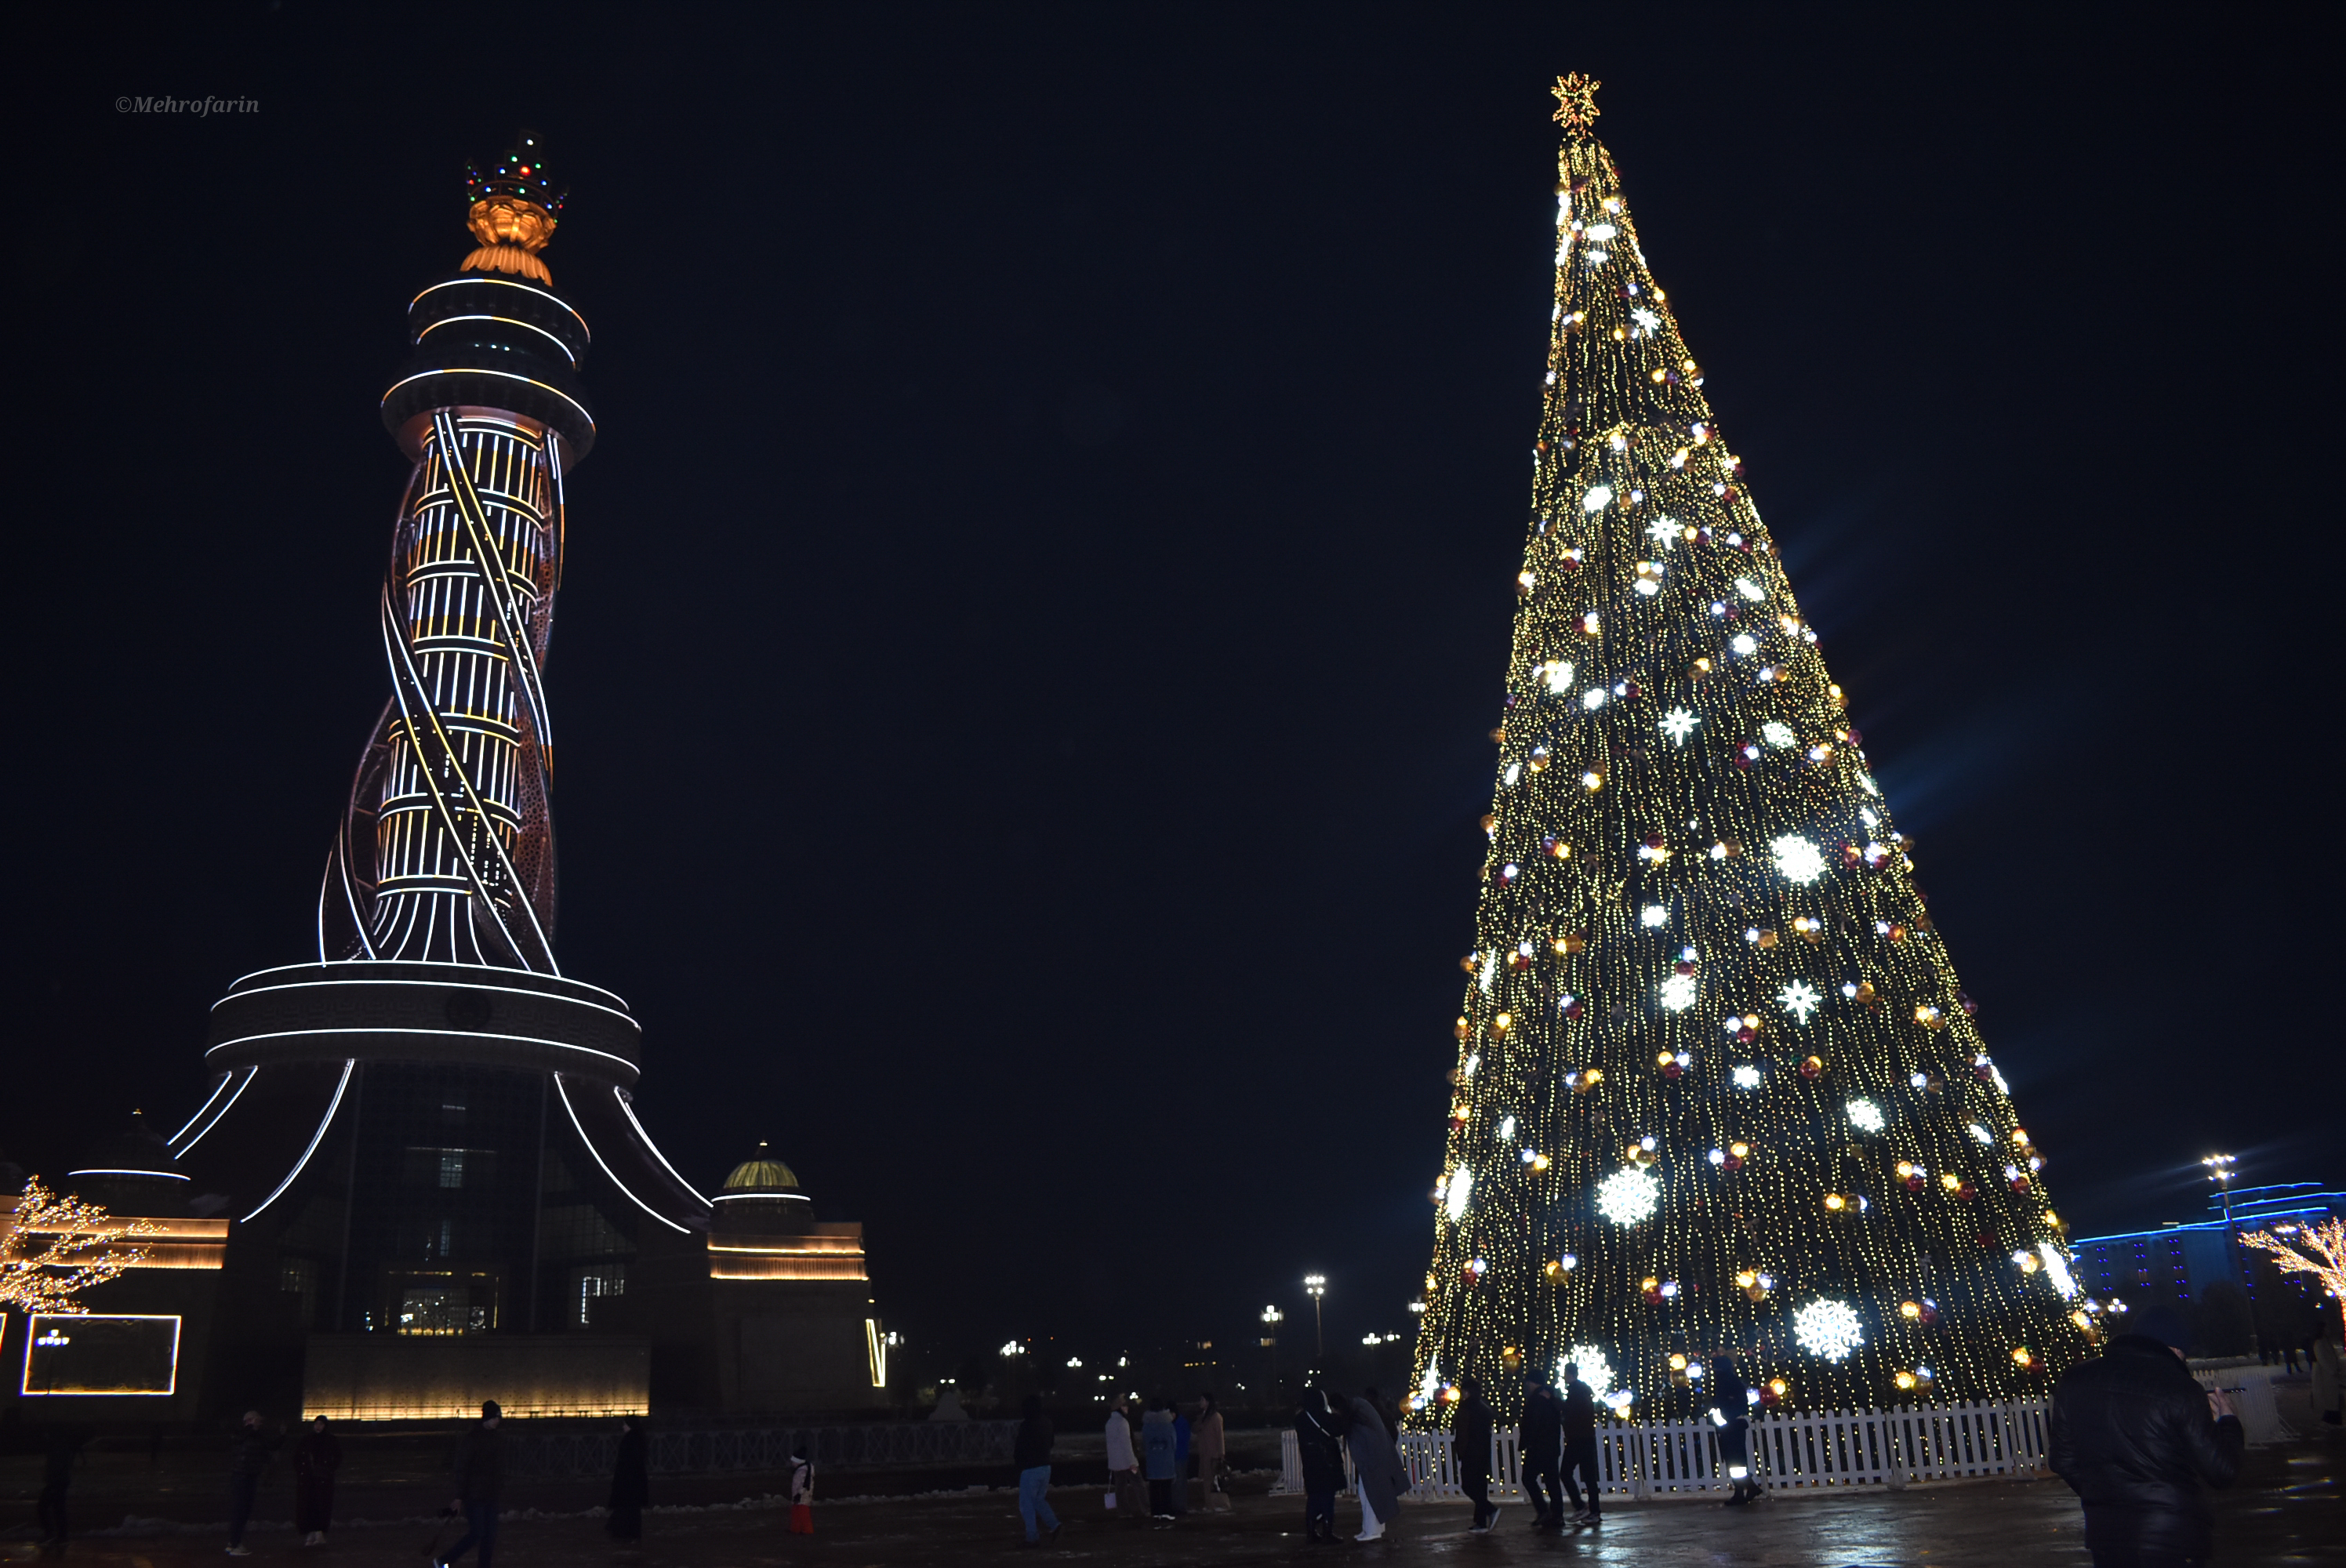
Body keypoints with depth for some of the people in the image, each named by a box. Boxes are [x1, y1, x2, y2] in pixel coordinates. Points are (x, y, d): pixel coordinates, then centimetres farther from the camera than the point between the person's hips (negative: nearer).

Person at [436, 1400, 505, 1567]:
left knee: (490, 1534, 4)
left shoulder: (498, 1437, 9)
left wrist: (500, 1489, 15)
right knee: (477, 1533, -7)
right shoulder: (472, 1438, -13)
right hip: (474, 1495, -7)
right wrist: (459, 1497, -15)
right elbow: (462, 1469, -13)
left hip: (491, 1495, 7)